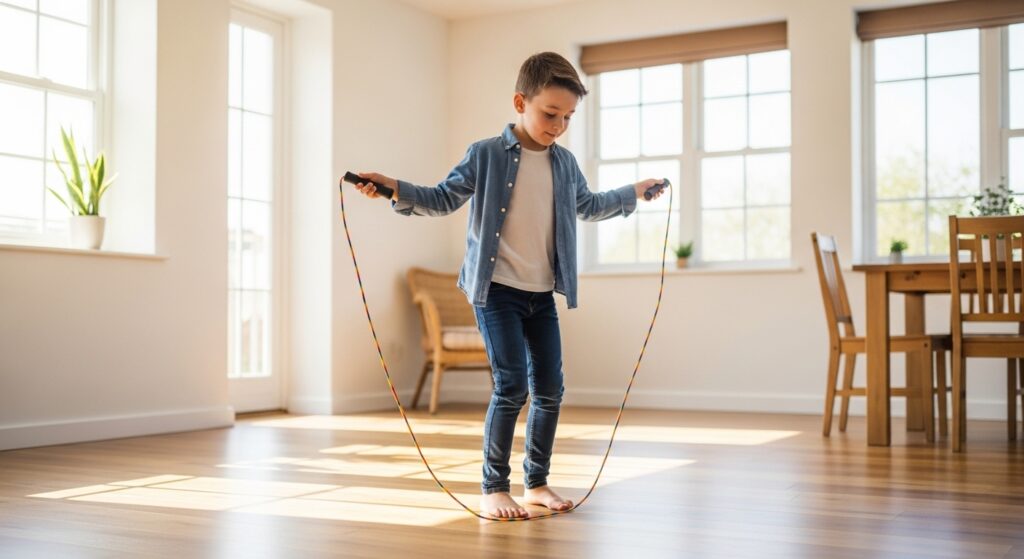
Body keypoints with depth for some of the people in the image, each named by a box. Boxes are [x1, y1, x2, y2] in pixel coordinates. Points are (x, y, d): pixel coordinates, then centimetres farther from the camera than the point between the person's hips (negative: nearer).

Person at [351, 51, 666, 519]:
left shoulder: (565, 163, 9)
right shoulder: (485, 155, -6)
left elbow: (588, 207, 27)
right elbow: (444, 199, -2)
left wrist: (633, 193, 32)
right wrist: (395, 189, -16)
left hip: (542, 293, 6)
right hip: (496, 289, -6)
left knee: (549, 389, 7)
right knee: (512, 386, -12)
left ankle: (537, 483, 21)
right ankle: (493, 488, 2)